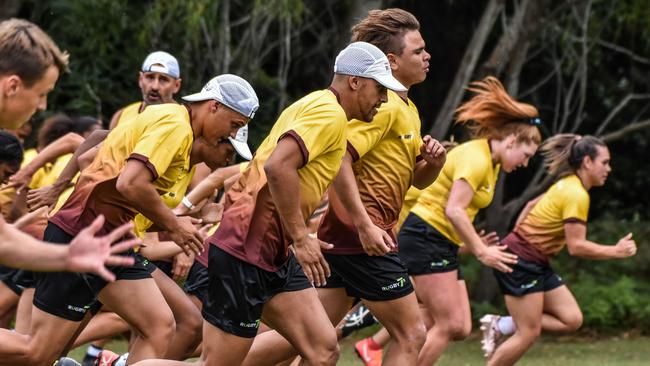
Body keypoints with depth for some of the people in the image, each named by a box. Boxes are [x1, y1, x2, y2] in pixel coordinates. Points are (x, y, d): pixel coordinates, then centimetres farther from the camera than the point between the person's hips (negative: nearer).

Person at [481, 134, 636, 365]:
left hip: (537, 265, 10)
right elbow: (576, 246, -22)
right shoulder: (577, 195, -19)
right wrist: (616, 251, -16)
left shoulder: (567, 185, 10)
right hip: (521, 262, -10)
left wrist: (519, 237, 22)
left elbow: (532, 205, 22)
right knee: (529, 334, -8)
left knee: (572, 320, 1)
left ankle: (502, 326, 7)